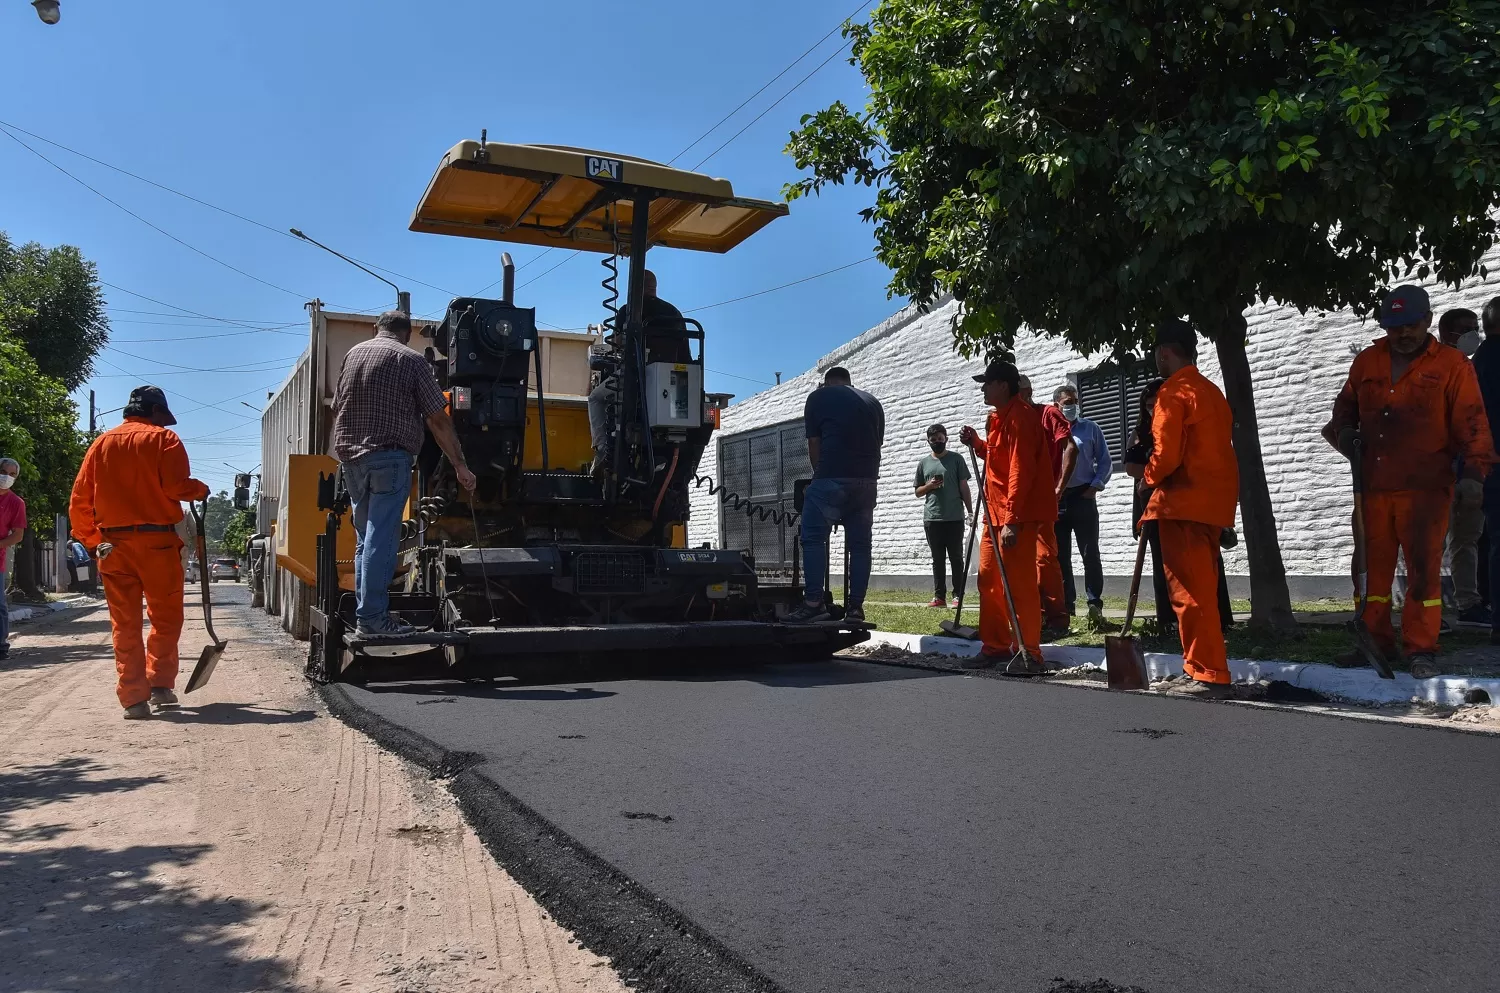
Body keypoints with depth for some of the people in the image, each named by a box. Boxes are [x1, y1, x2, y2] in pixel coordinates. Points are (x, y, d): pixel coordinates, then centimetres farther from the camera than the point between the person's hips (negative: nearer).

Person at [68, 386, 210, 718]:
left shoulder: (101, 443, 14)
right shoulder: (163, 438, 1)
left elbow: (79, 501, 10)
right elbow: (176, 487, -13)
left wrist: (91, 541, 17)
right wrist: (200, 490, 7)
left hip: (113, 544, 4)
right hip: (157, 541, -4)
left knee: (124, 623, 5)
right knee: (165, 617, 9)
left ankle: (134, 698, 3)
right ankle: (160, 686, 6)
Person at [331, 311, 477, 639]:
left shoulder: (353, 354, 16)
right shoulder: (411, 360, -1)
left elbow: (337, 407, 24)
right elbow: (438, 420, -5)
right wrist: (460, 466, -2)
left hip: (350, 455, 6)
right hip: (389, 456, -6)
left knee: (365, 539, 13)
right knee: (381, 540, -7)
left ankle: (365, 613, 14)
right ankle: (372, 618, -9)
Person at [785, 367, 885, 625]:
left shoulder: (818, 398, 10)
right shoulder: (873, 402, 22)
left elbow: (814, 446, 8)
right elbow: (878, 443, 21)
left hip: (831, 479, -5)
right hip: (867, 481, 5)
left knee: (813, 537, 0)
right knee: (860, 544, 7)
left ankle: (814, 603, -8)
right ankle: (855, 607, 5)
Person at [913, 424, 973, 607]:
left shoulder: (956, 459, 5)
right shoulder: (923, 463, 12)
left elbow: (964, 487, 4)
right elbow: (918, 491, 17)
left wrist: (970, 512, -2)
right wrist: (929, 486, -4)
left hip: (954, 518, -3)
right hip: (931, 519, 3)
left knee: (956, 557, 0)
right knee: (937, 558, 5)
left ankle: (957, 595, 2)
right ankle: (939, 596, 7)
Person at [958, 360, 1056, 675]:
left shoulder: (1019, 416, -15)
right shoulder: (999, 417, 17)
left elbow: (1020, 469, -22)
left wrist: (1011, 519, -26)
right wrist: (976, 443, 9)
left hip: (1018, 515, -10)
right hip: (996, 512, 10)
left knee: (1019, 584, -8)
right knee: (989, 579, 12)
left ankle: (1029, 654, -3)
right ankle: (996, 646, 21)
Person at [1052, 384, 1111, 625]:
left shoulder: (1090, 428, 7)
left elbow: (1105, 461, 9)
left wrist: (1096, 486, -4)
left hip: (1083, 497, -1)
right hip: (1055, 499, 1)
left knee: (1090, 553, -3)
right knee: (1060, 554, 6)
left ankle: (1095, 604, 1)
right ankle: (1066, 603, 13)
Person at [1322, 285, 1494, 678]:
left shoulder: (1451, 364, 1)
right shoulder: (1366, 362, 12)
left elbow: (1471, 422, -3)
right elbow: (1345, 406, 22)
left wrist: (1474, 469, -14)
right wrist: (1344, 433, 1)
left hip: (1426, 487, -4)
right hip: (1374, 485, 4)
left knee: (1424, 568, -3)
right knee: (1373, 566, 8)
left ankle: (1421, 650, 5)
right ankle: (1374, 642, 19)